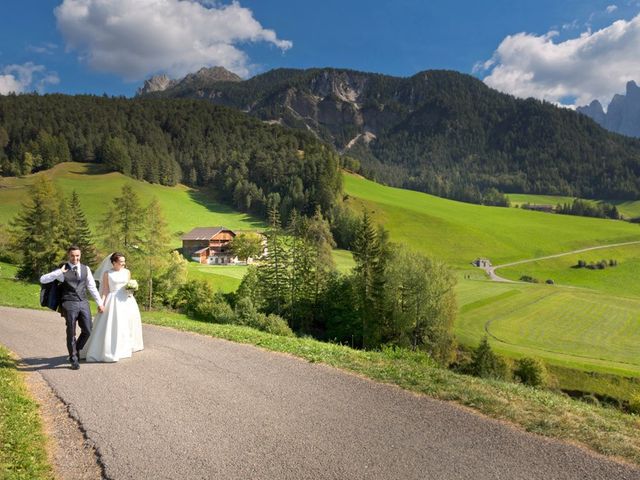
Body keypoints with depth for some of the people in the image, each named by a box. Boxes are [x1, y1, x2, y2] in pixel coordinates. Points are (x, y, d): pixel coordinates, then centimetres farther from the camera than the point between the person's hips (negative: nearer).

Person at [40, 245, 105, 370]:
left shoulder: (86, 269, 9)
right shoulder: (62, 270, 0)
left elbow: (92, 287, 13)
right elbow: (42, 279, -6)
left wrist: (99, 302, 12)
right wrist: (59, 272, -17)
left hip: (83, 303, 3)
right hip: (69, 304, -3)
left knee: (87, 331, 5)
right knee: (71, 333, 3)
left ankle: (76, 350, 31)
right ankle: (73, 359, 18)